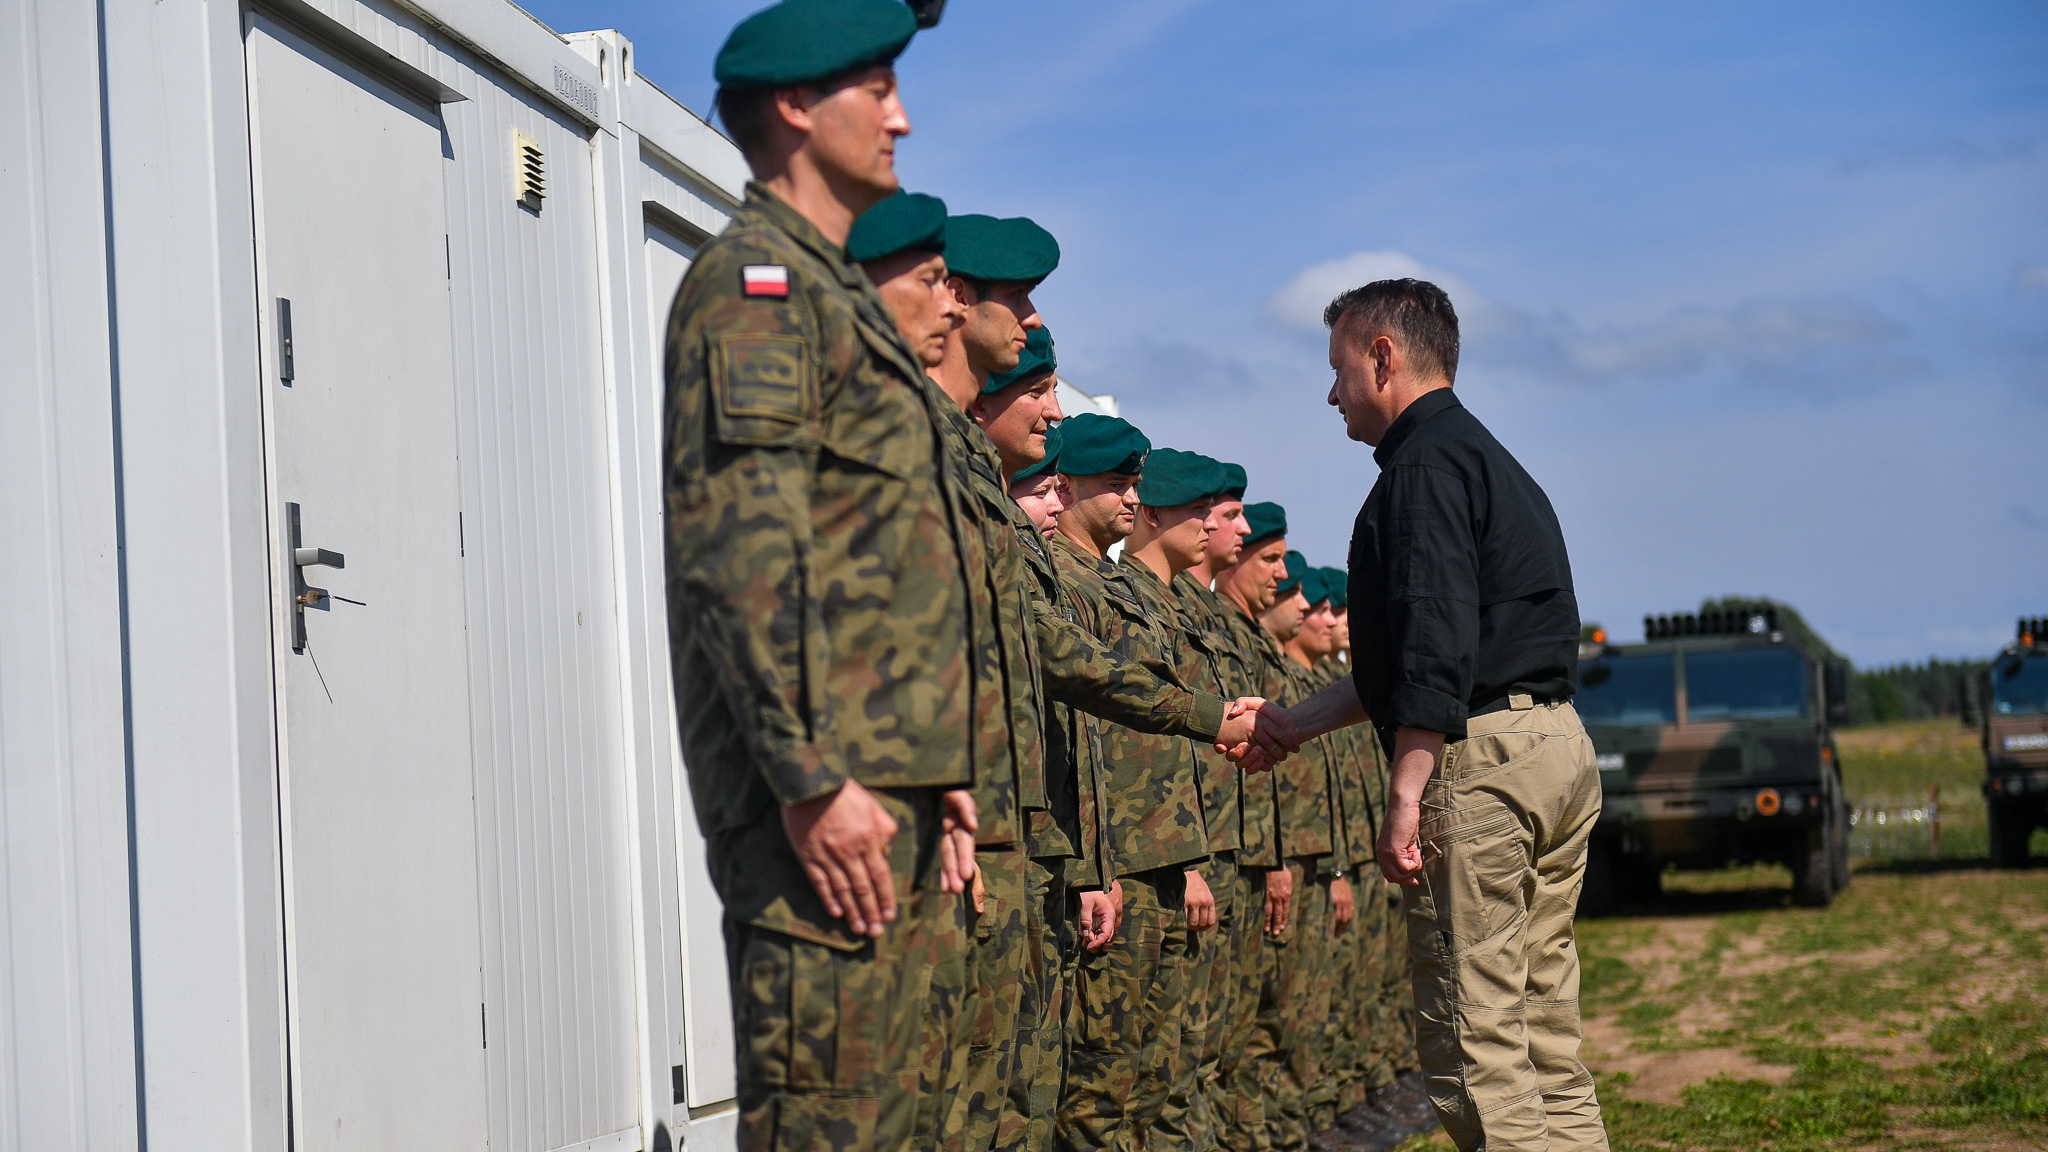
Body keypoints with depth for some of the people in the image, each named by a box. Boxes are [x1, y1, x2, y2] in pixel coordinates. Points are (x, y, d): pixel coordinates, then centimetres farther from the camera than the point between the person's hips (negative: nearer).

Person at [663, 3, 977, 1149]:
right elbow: (742, 554, -18)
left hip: (885, 783, 10)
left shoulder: (836, 291, 24)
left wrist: (936, 773, 21)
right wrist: (813, 779, -23)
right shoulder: (754, 283, -7)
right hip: (825, 787, -10)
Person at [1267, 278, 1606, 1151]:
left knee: (1476, 1058, -8)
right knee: (1548, 1044, 11)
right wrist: (1284, 726, 31)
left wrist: (1406, 791, -22)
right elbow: (1400, 662, 29)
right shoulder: (1491, 459, 24)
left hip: (1480, 759, -10)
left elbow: (1436, 643, -20)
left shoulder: (1425, 463, -7)